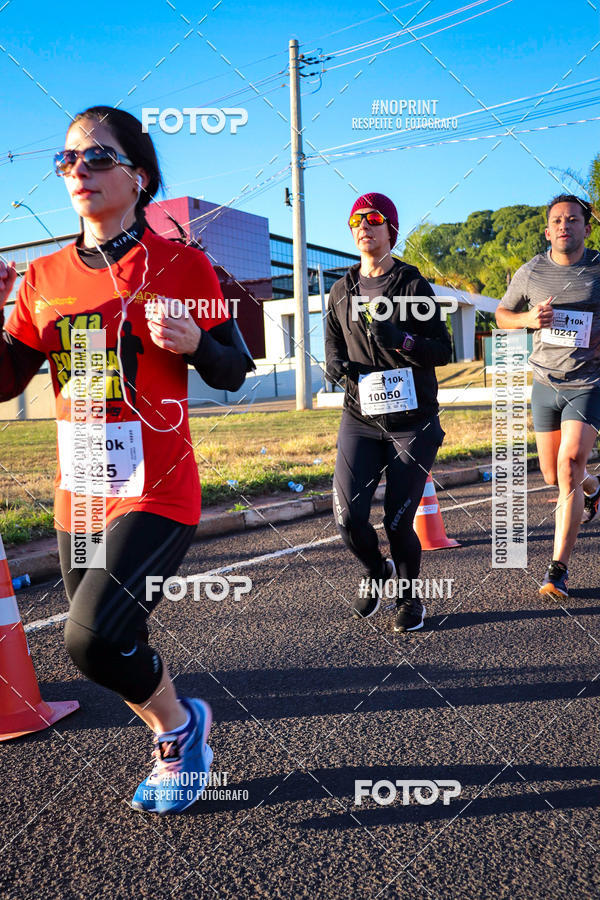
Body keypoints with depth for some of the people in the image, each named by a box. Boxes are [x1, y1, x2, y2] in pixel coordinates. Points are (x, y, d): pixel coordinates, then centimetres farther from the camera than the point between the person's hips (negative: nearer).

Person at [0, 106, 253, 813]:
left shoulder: (181, 264, -3)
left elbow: (234, 372, 0)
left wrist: (194, 343, -19)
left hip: (156, 491, -6)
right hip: (78, 496, 6)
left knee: (94, 636, -20)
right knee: (104, 647, 15)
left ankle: (178, 725, 13)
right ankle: (178, 751, 42)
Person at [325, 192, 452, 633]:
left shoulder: (414, 286, 0)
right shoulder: (342, 291, 11)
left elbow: (443, 351, -4)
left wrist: (400, 340, -22)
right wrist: (337, 362, -5)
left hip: (413, 422, -3)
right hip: (360, 419, 3)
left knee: (398, 523, -3)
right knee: (349, 518, -8)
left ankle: (409, 596, 27)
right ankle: (378, 574, 26)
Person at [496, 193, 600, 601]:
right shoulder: (531, 272, 2)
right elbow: (502, 314, 14)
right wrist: (528, 318, -8)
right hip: (546, 383, 3)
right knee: (553, 475, 11)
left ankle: (558, 569, -9)